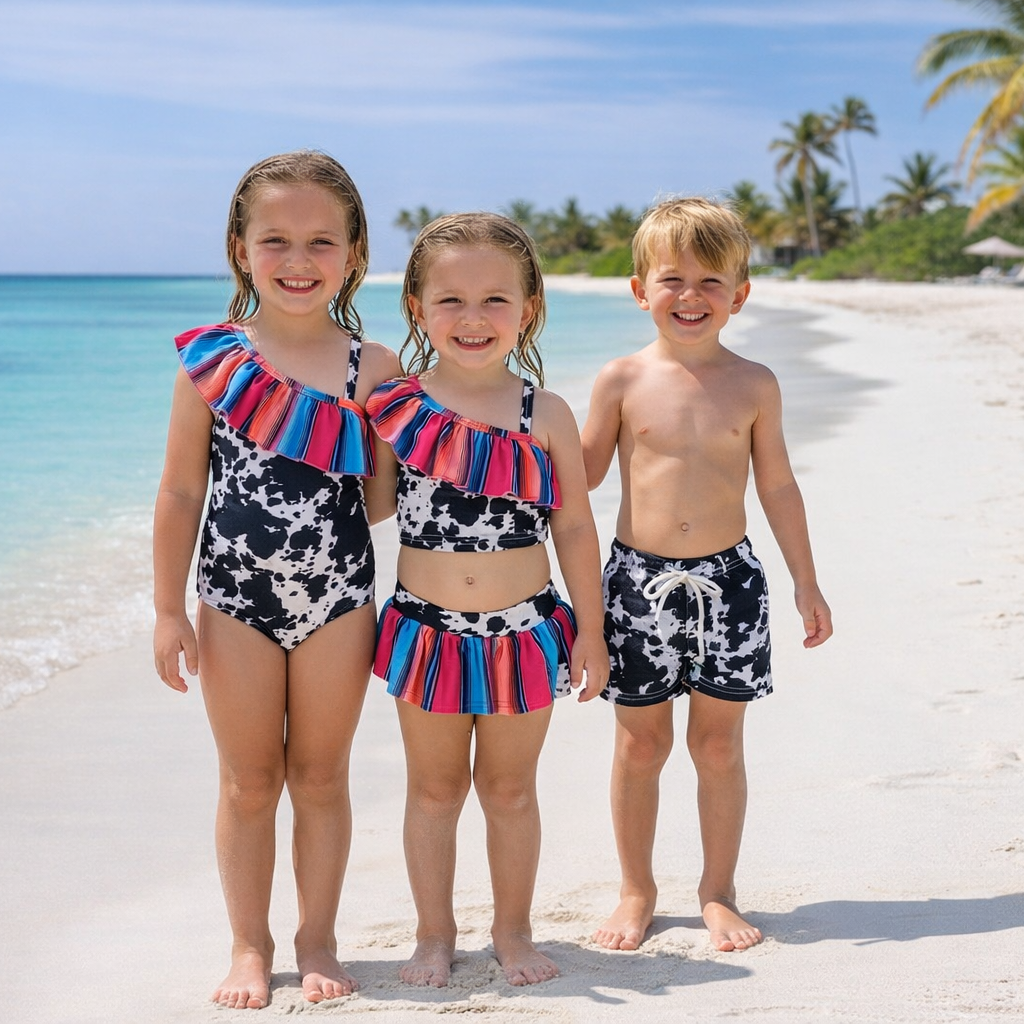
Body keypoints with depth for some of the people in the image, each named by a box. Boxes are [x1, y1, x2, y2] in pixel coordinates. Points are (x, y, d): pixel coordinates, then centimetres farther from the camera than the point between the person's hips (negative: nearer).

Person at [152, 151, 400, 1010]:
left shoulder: (374, 369, -3)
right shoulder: (211, 360, -4)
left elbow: (381, 493, 6)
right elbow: (181, 492, 0)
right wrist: (168, 609, 0)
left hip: (338, 600, 0)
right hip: (236, 599, 0)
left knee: (321, 777, 11)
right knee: (249, 781, 10)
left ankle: (317, 941, 26)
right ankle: (250, 947, 25)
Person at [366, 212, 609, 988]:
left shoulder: (546, 415, -4)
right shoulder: (395, 407, -5)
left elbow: (575, 528, 1)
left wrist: (590, 630, 3)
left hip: (523, 634, 0)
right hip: (428, 633, 0)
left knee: (511, 789, 14)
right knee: (434, 788, 14)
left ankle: (514, 930, 31)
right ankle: (435, 932, 29)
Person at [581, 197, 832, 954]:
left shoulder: (753, 385, 1)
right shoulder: (623, 380, -2)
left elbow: (777, 486, 7)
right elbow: (585, 472, 7)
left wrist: (807, 583, 9)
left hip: (727, 578, 0)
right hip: (639, 578, 0)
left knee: (719, 742, 8)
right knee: (641, 742, 9)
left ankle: (719, 891, 22)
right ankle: (637, 890, 24)